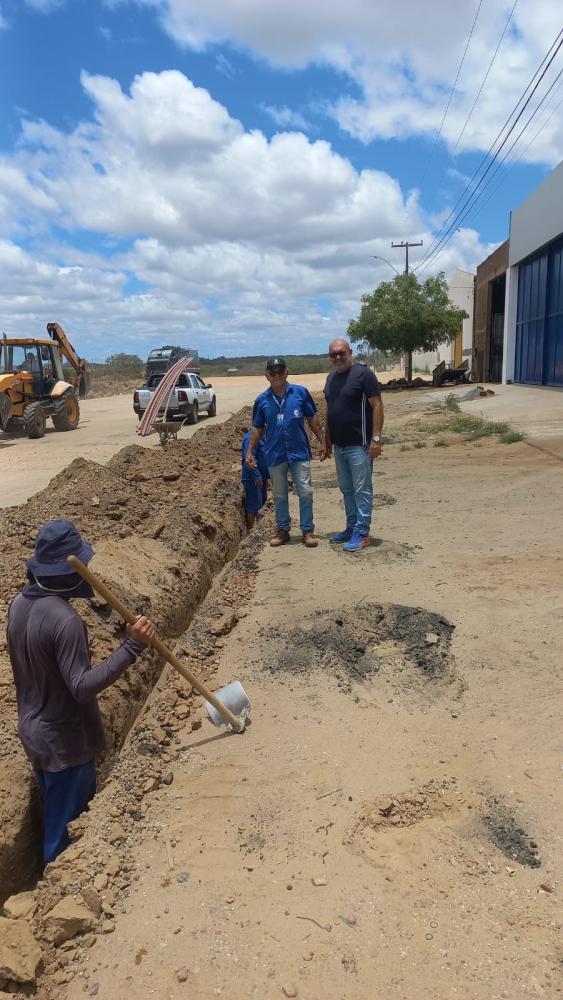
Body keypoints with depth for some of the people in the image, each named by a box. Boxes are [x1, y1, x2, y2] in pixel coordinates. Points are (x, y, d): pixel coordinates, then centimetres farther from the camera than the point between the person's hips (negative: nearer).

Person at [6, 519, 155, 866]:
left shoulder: (19, 604, -2)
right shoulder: (65, 620, -29)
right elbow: (82, 686, -30)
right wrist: (132, 646, -32)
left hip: (34, 730, 9)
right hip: (65, 739, -9)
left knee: (55, 814, 27)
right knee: (68, 825, 11)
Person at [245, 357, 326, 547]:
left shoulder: (301, 392, -2)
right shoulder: (262, 400, 3)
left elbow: (313, 419, 4)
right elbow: (257, 428, 10)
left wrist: (322, 442, 2)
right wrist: (249, 452, 6)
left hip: (299, 452, -1)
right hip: (275, 454, 2)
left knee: (305, 493, 0)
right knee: (279, 495, 12)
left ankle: (307, 530, 12)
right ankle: (282, 530, 24)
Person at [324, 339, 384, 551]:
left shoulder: (363, 374, -11)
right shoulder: (331, 378, 12)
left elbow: (377, 406, -13)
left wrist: (376, 438, -19)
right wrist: (327, 439, 18)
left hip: (359, 445, -8)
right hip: (339, 445, 8)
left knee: (362, 490, -1)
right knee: (346, 489, 14)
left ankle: (362, 533, 5)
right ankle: (351, 528, 25)